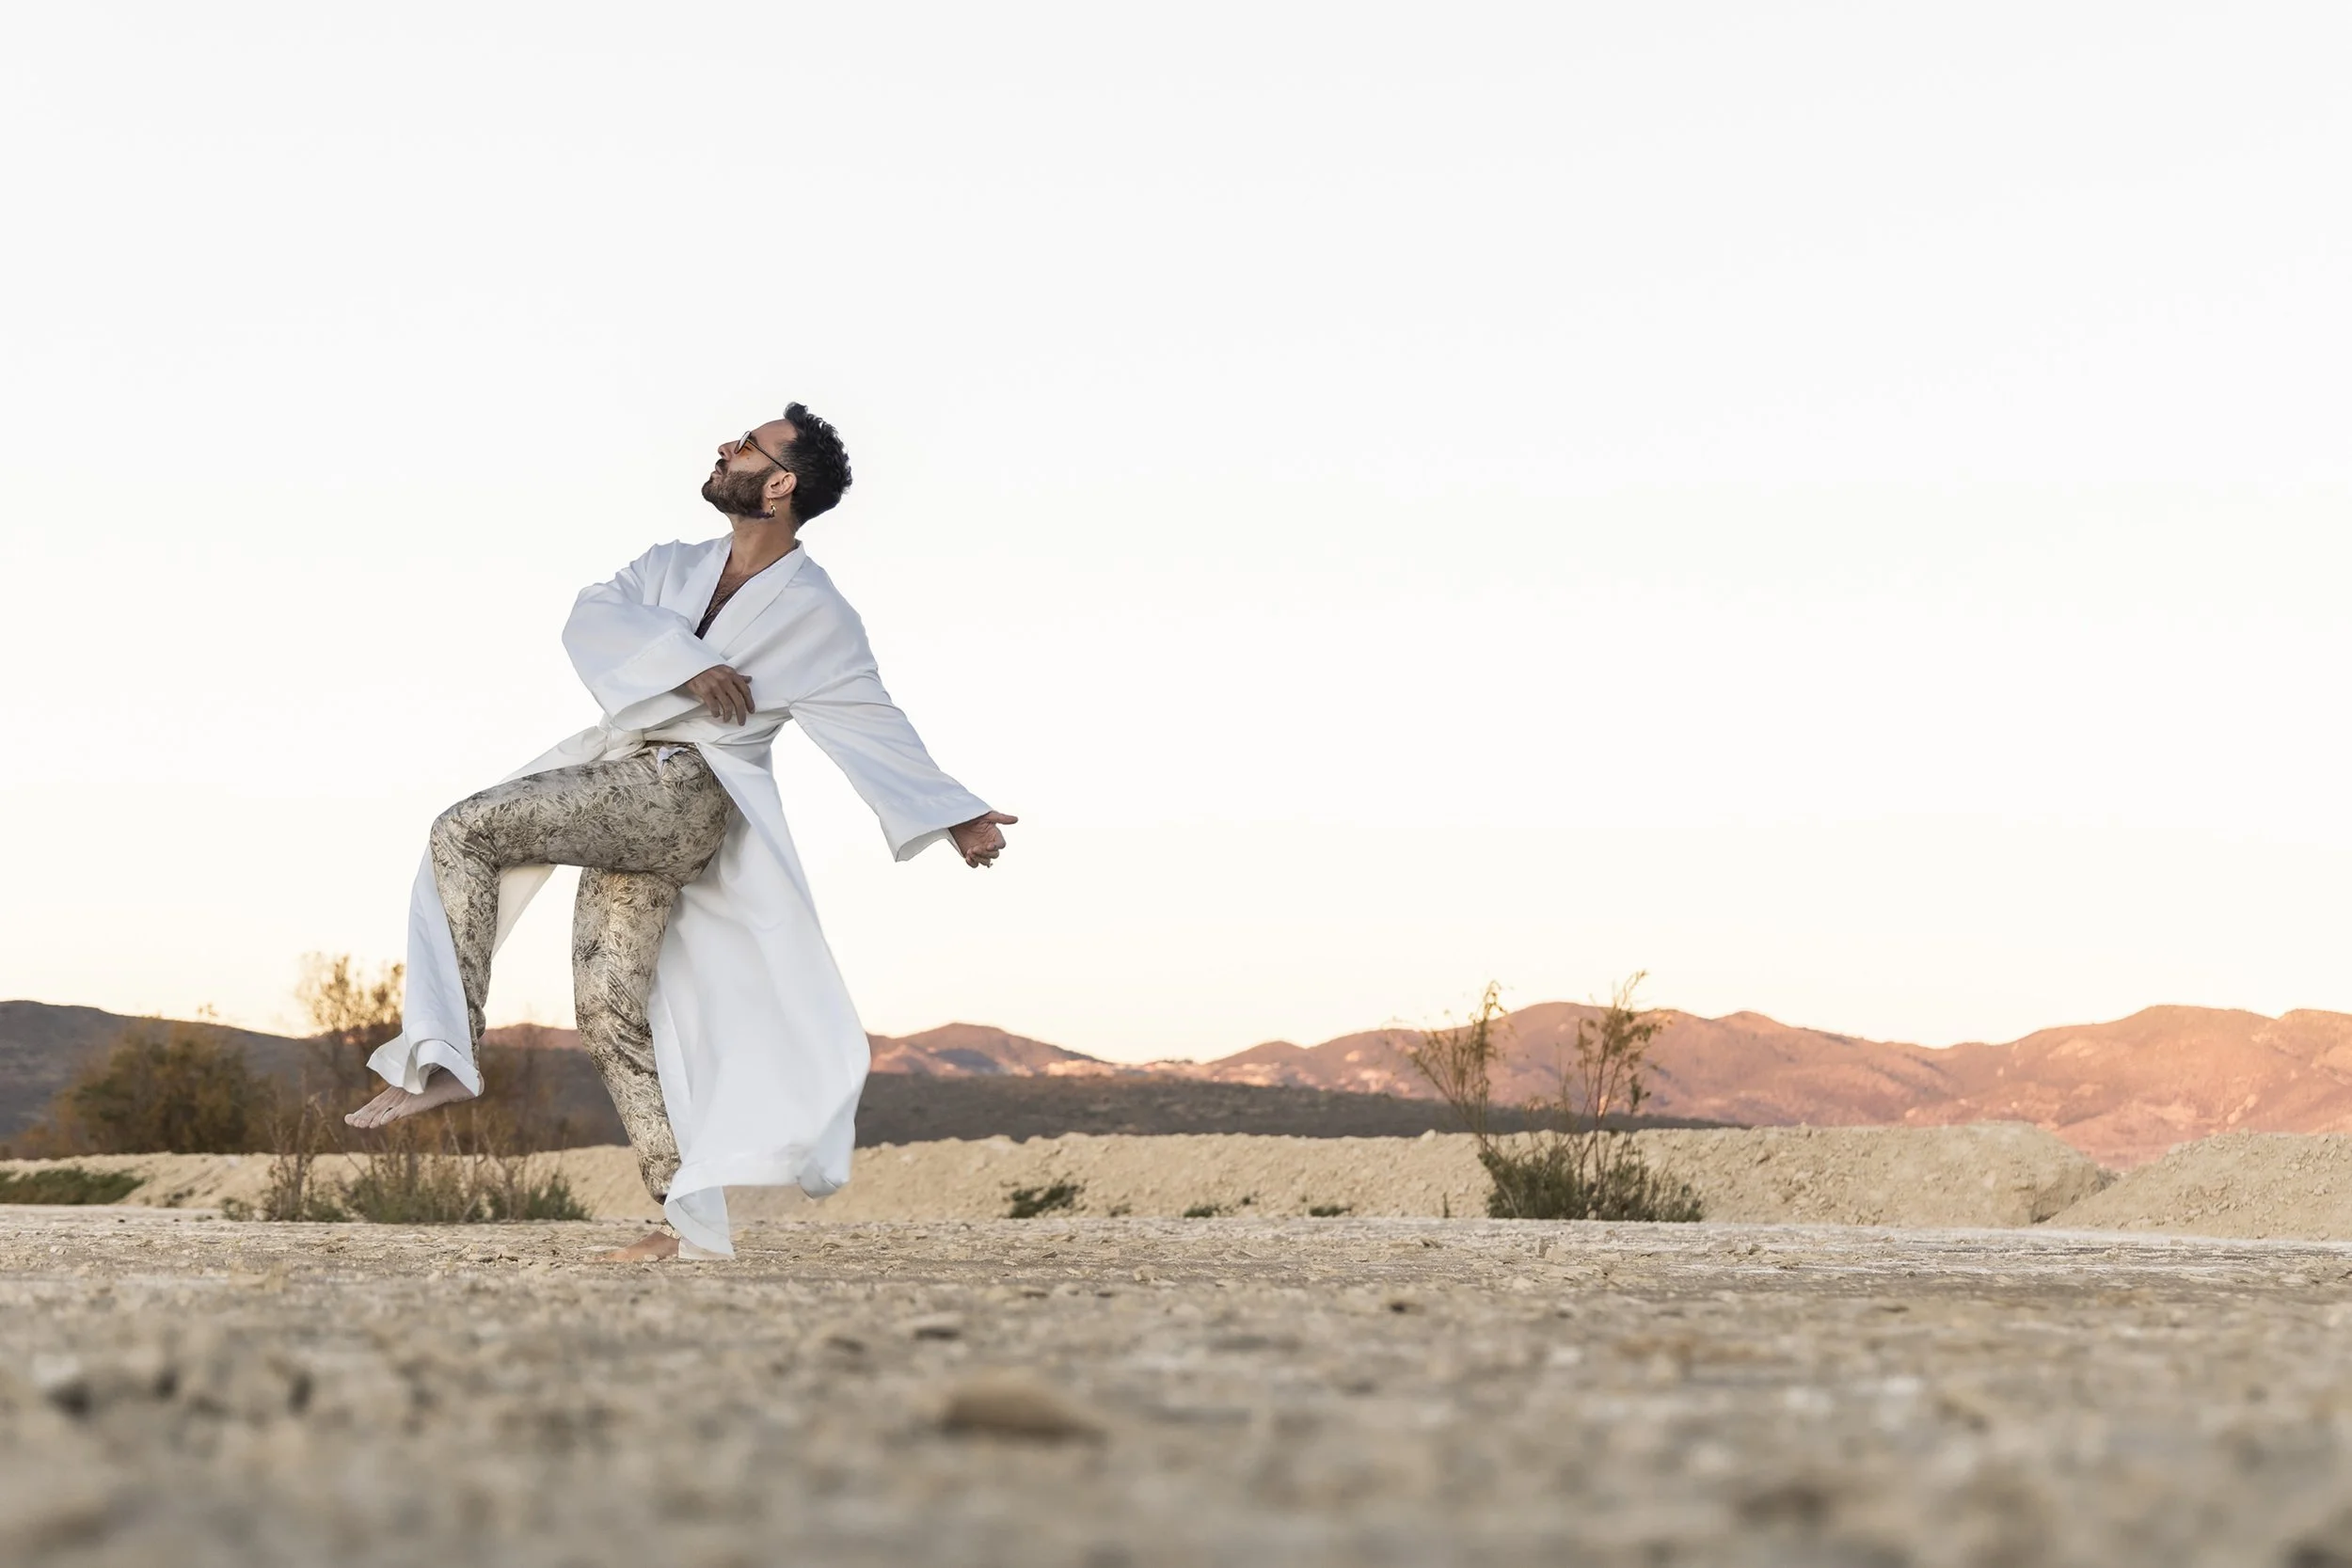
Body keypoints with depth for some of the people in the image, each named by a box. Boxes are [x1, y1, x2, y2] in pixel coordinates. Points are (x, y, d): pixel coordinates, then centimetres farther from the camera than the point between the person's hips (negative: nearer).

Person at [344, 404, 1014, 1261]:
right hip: (623, 804, 7)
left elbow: (874, 726, 4)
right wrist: (682, 659, -16)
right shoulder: (674, 567, 16)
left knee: (466, 831, -20)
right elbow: (592, 617, -1)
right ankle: (689, 1222, 4)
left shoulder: (815, 613, 0)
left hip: (684, 797, -7)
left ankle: (443, 1055, -17)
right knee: (611, 1012, 3)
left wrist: (959, 816, 0)